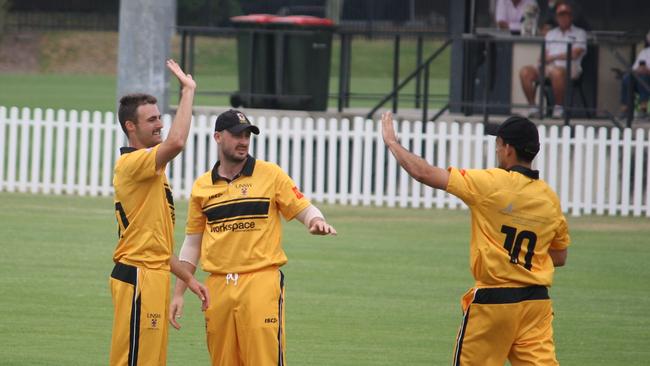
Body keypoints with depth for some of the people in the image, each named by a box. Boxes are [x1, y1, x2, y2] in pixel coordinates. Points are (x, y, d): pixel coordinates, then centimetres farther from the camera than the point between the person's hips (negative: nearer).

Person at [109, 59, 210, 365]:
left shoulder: (150, 171, 20)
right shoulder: (132, 164, -12)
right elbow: (176, 142, -31)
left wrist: (188, 278, 21)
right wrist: (188, 90, -21)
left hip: (153, 276, 10)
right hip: (138, 279, -10)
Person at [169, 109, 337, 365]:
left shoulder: (270, 174, 4)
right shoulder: (202, 186, 12)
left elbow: (304, 209, 4)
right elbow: (192, 243, 17)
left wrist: (317, 221, -20)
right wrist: (178, 294, 13)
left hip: (261, 282, -3)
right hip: (218, 286, 3)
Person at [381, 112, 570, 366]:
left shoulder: (491, 183, -11)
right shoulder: (550, 198, 5)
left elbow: (423, 173, -8)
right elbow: (560, 256, 14)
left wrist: (391, 142, 5)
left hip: (492, 301, -4)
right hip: (536, 302, 4)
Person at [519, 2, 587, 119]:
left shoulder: (579, 33, 14)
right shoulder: (550, 34, 29)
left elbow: (575, 54, -1)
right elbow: (544, 55, 21)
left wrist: (553, 57, -2)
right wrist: (544, 59, -5)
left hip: (568, 68, -5)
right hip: (548, 67, 5)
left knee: (556, 72, -42)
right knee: (525, 71, -22)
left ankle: (559, 107, -30)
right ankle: (532, 106, -20)